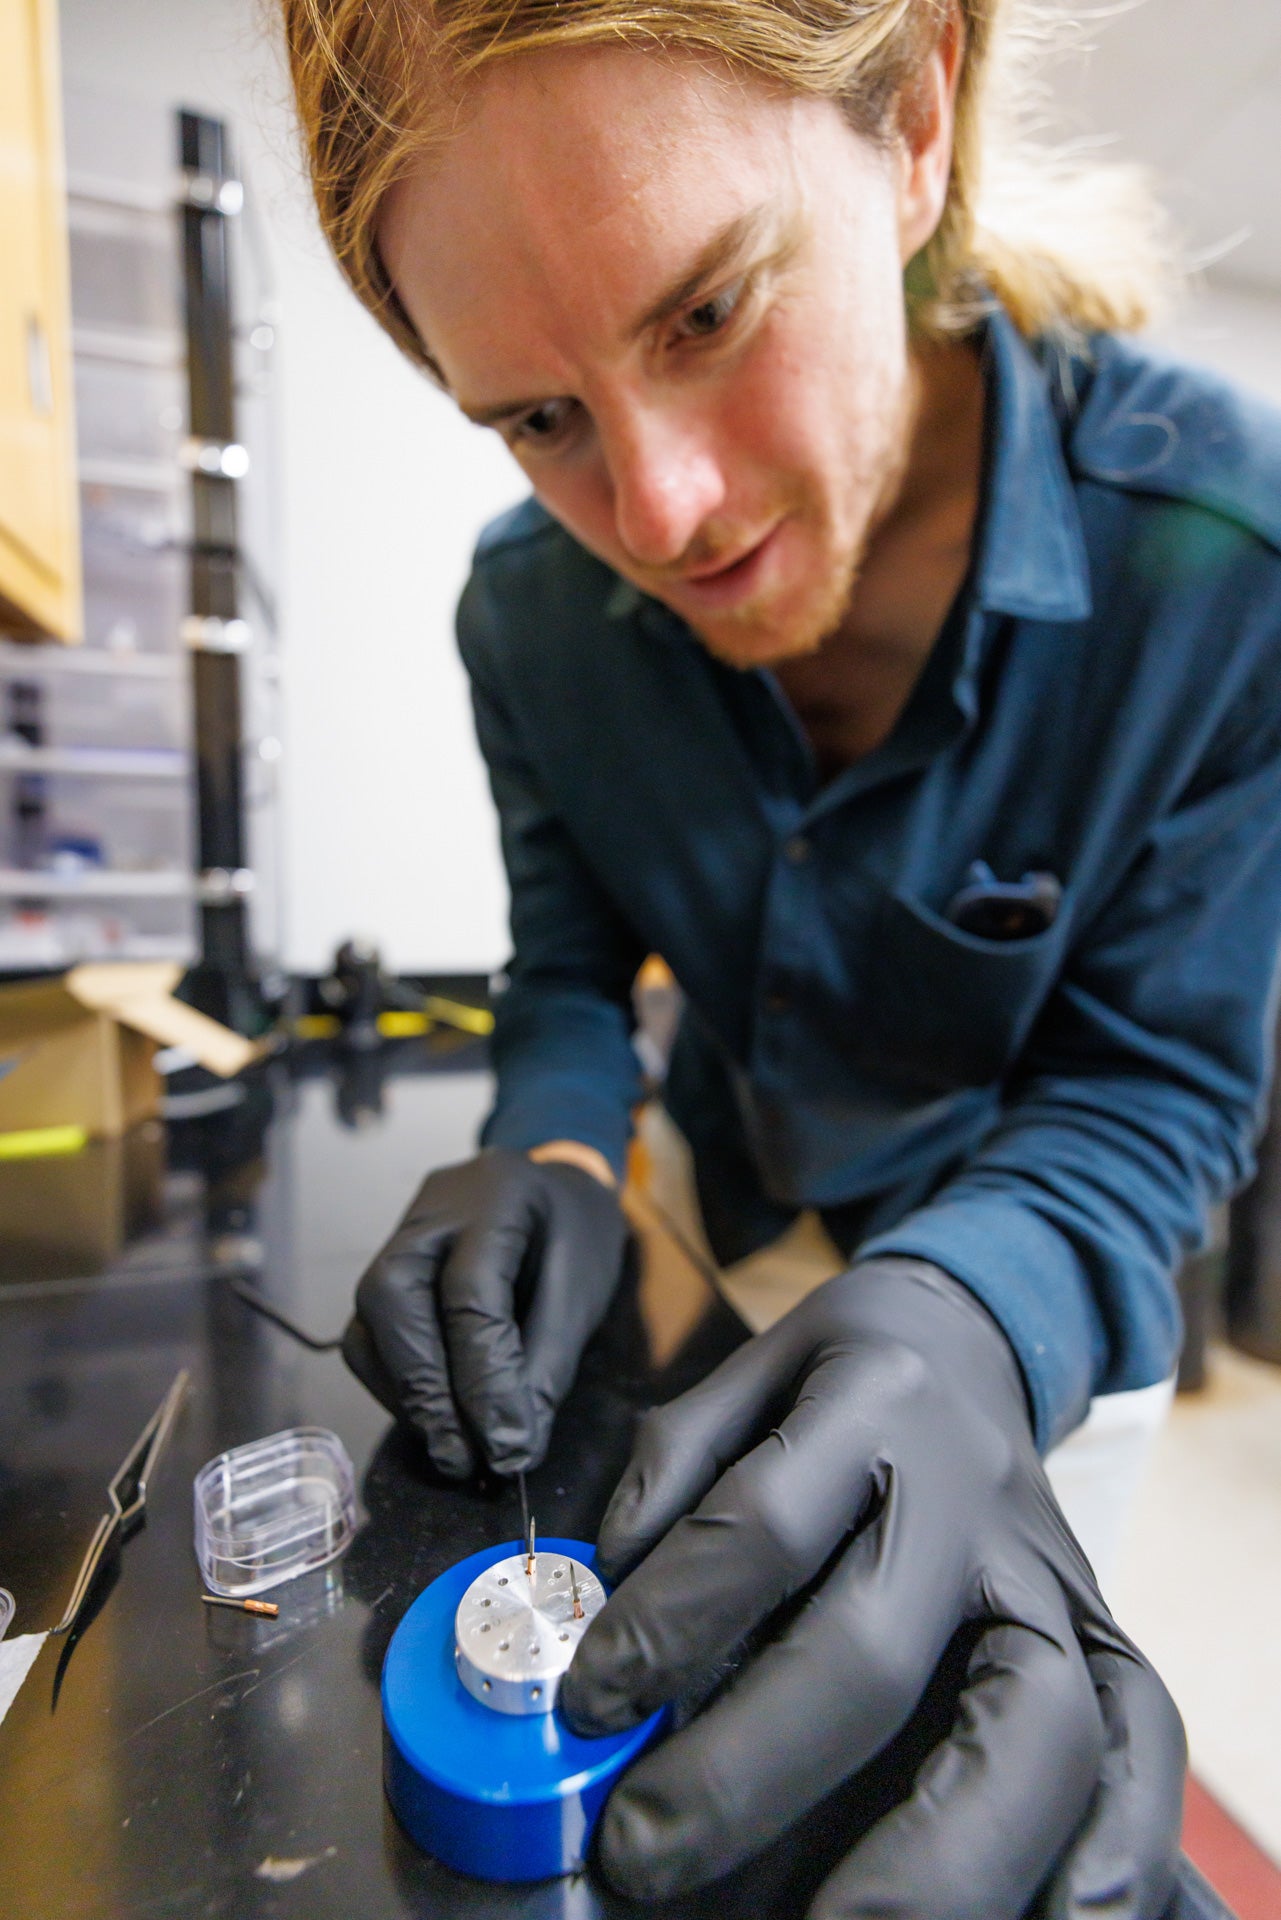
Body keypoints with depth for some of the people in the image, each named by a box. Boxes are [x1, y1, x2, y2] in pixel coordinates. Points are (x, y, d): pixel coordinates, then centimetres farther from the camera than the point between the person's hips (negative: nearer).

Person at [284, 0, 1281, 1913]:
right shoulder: (532, 610, -15)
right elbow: (571, 968, -6)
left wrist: (970, 1327, -39)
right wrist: (554, 1155, -25)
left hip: (1051, 1310, -2)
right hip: (726, 1248, 3)